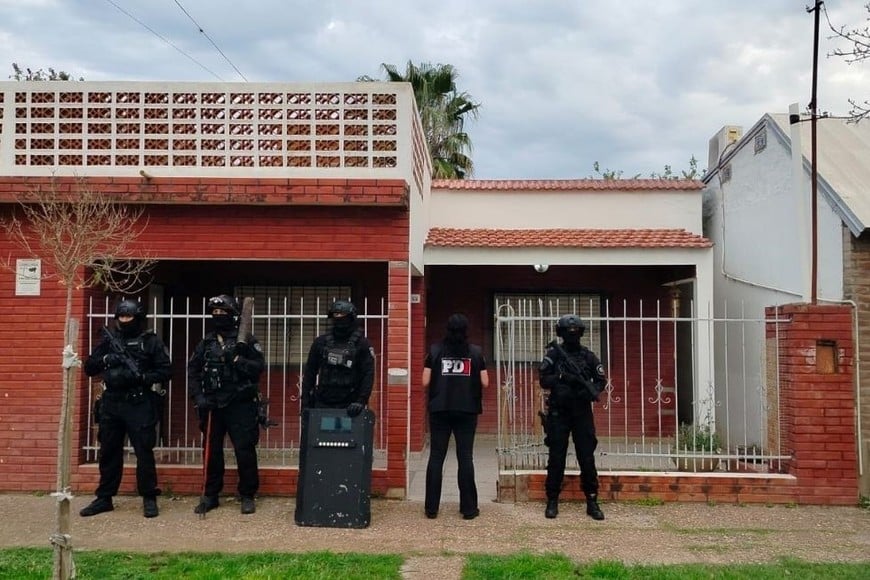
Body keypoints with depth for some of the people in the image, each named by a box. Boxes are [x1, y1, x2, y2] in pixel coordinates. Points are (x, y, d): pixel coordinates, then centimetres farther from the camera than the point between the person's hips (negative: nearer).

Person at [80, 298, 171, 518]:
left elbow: (166, 371, -3)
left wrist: (142, 377, -18)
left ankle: (149, 498, 7)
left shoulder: (151, 341, 0)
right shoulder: (109, 340, 11)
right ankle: (104, 498, 22)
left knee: (144, 452, -3)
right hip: (111, 404, 4)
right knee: (109, 452, 11)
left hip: (139, 405, -4)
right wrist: (106, 359, -9)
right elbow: (89, 368, 11)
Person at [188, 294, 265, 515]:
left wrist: (237, 361, -19)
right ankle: (210, 495, 21)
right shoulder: (206, 343, 10)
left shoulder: (246, 341, 0)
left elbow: (259, 367, -6)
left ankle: (247, 496, 9)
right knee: (211, 451, 9)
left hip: (240, 405, -4)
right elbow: (193, 371, 8)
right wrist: (198, 397, -3)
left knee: (244, 451, -3)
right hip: (212, 406, 4)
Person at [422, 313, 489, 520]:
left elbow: (425, 382, -1)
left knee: (436, 457, 6)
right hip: (467, 410, 0)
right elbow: (485, 383, 0)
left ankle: (431, 507, 8)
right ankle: (468, 508, 8)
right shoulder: (476, 352, 0)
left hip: (439, 410, 0)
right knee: (465, 457, 5)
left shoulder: (435, 350, 0)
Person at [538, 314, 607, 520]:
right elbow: (543, 380, -5)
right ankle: (552, 501, 13)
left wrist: (591, 391, -12)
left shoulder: (588, 356, 5)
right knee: (556, 458, 3)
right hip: (558, 412, -1)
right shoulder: (554, 354, 1)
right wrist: (563, 376, -20)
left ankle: (592, 502, 10)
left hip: (582, 412, 1)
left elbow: (601, 380, 8)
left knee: (587, 457, 1)